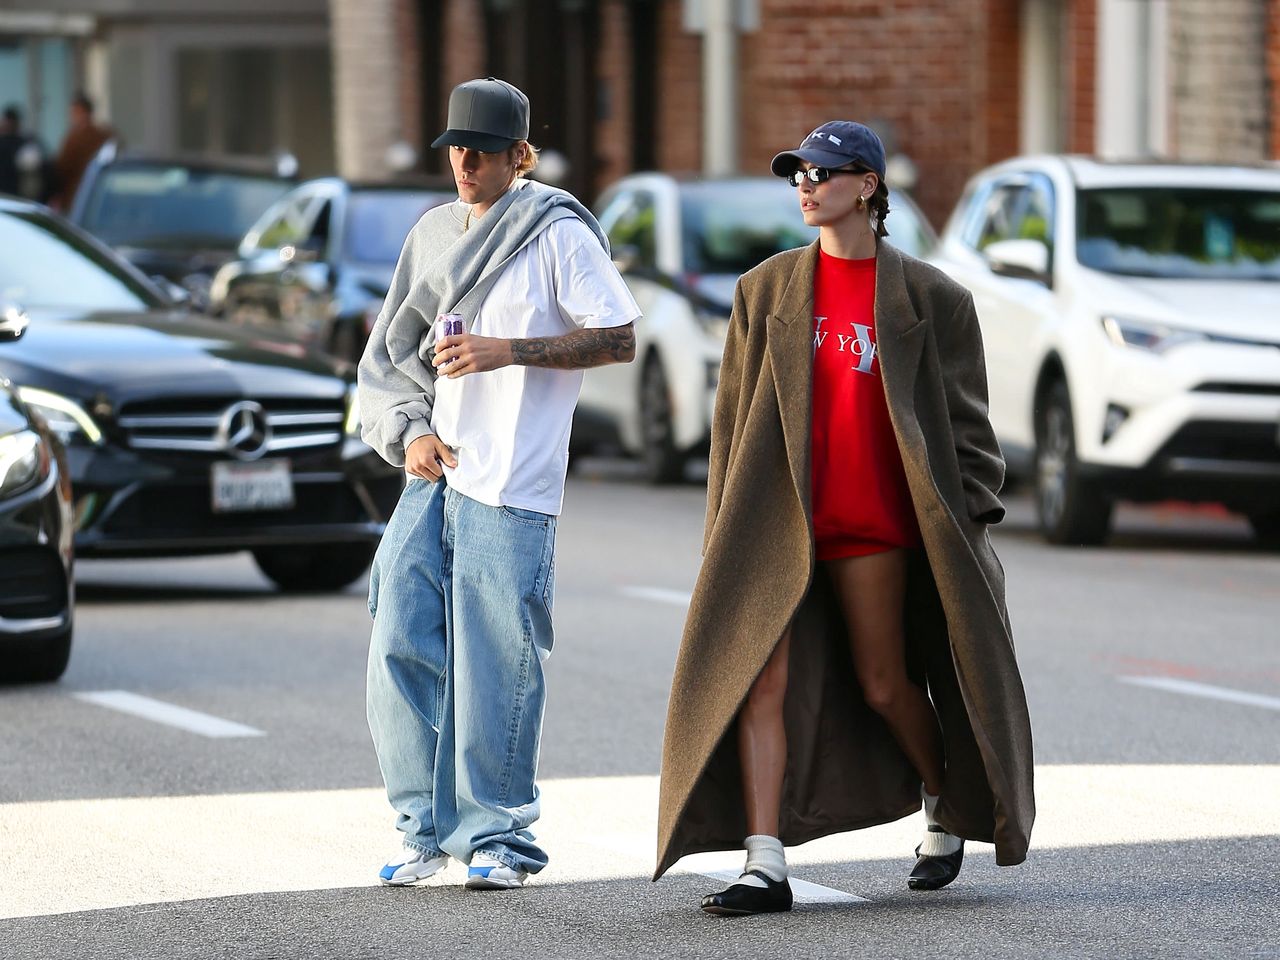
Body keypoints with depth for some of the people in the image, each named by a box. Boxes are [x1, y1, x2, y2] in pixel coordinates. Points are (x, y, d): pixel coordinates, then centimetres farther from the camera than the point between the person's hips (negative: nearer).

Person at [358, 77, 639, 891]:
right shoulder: (434, 234, 15)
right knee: (402, 649, 1)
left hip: (510, 487, -6)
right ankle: (429, 828, 12)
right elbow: (393, 352, 19)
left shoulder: (557, 232, -3)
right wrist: (410, 431, 0)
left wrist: (506, 351, -16)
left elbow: (619, 340, -7)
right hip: (433, 473, 6)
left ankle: (498, 836, 5)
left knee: (495, 665, -5)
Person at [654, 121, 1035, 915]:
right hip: (773, 522, 2)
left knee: (884, 685, 6)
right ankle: (765, 867, -11)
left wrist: (969, 522, 1)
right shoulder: (766, 291, 9)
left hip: (871, 527, -2)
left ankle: (948, 810, 34)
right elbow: (734, 418, 11)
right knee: (758, 678, -10)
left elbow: (963, 419, 5)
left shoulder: (926, 297, 2)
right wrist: (725, 533, 9)